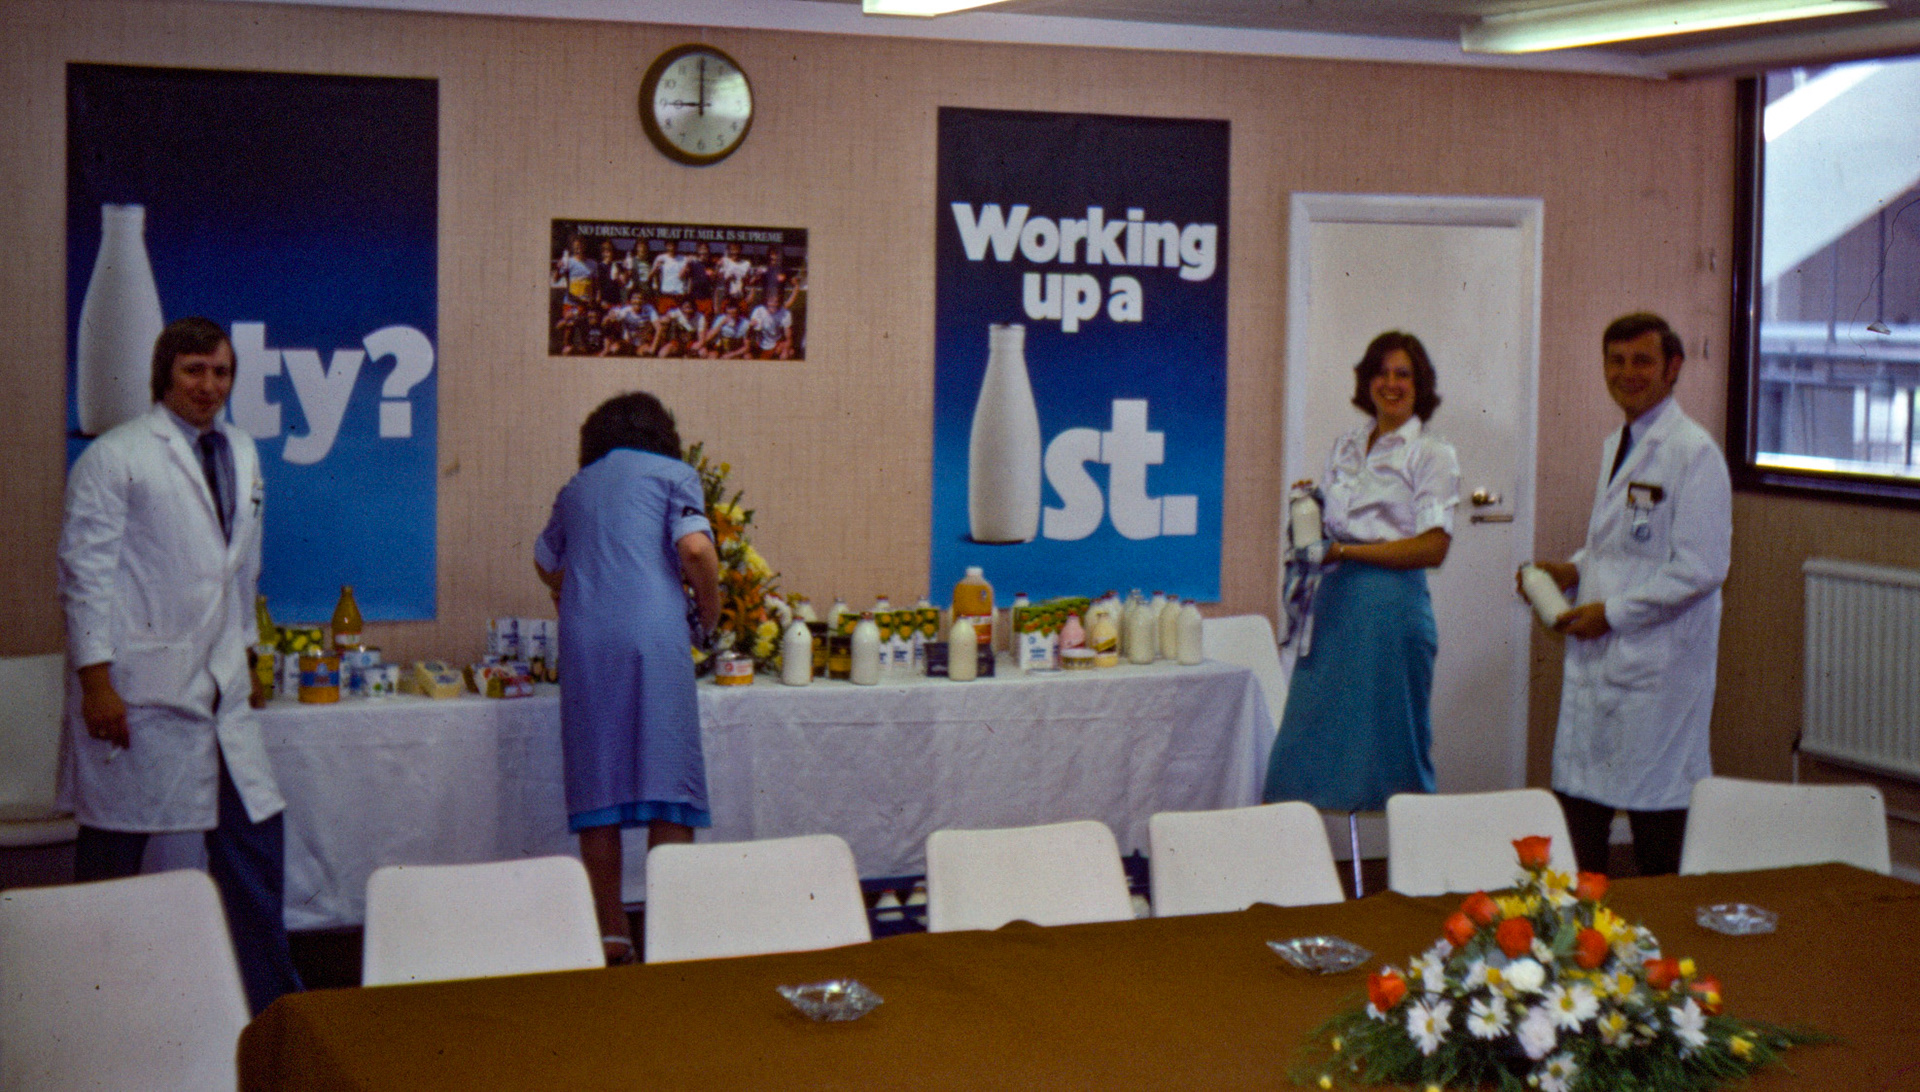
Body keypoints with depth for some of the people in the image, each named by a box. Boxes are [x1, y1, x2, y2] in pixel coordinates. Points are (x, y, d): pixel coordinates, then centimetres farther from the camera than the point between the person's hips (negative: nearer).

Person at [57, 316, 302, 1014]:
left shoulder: (241, 454, 14)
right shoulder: (114, 458, -6)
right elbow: (85, 572, -8)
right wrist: (95, 681, -13)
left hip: (221, 691, 6)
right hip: (140, 690, -6)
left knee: (254, 835, 5)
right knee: (113, 847, 3)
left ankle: (271, 999, 16)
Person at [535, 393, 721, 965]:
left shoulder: (576, 487, 22)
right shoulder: (673, 474, 7)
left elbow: (546, 562, 36)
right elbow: (694, 549, -9)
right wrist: (710, 610, 7)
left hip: (584, 640, 4)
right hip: (653, 636, -4)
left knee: (597, 785, 7)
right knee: (670, 782, 1)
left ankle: (611, 933, 10)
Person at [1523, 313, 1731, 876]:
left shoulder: (1694, 453, -12)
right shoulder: (1615, 447, 15)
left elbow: (1700, 569, -16)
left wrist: (1612, 612, -15)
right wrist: (1574, 569, 7)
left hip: (1658, 666, -8)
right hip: (1598, 659, 8)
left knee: (1657, 818, -1)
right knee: (1577, 803, 9)